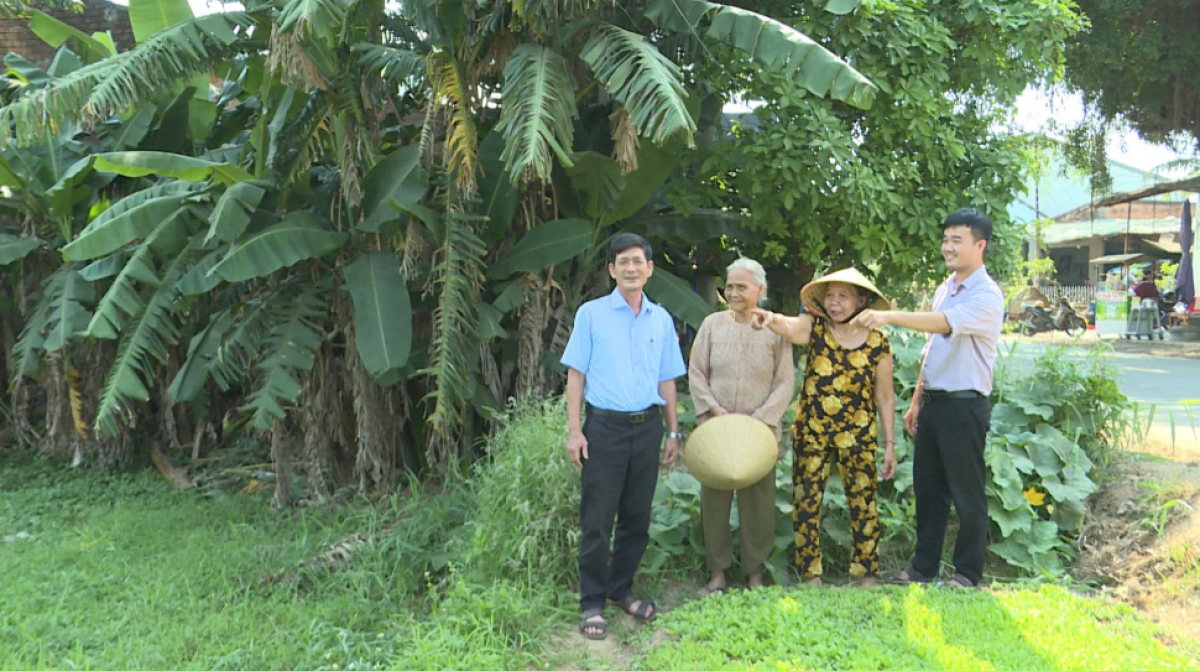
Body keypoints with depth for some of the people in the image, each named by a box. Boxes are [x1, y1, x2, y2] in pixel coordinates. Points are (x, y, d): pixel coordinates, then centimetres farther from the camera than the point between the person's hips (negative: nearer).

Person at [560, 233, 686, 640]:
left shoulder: (661, 320, 10)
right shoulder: (591, 314, 0)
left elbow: (667, 380, 14)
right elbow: (576, 374, -1)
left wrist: (673, 432, 12)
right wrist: (574, 430, -8)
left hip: (647, 427, 4)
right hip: (605, 426, -3)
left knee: (637, 517, 11)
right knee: (597, 519, -1)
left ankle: (622, 590, 28)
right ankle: (592, 603, 11)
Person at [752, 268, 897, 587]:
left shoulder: (878, 342, -1)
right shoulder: (815, 327, -3)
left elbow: (885, 397, 4)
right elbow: (790, 326, -28)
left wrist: (890, 444, 4)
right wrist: (772, 319, -51)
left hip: (857, 435, 0)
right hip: (811, 431, 0)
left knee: (863, 504, 4)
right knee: (806, 502, 4)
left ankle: (866, 574, 21)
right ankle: (810, 575, 18)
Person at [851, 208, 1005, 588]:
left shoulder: (987, 296, -13)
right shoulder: (945, 289, 13)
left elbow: (943, 324, -32)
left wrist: (889, 317, -42)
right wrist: (917, 401, 15)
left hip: (964, 405, -8)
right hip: (933, 402, 8)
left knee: (967, 494, 3)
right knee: (927, 487, 14)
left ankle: (968, 573, 17)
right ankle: (923, 567, 25)